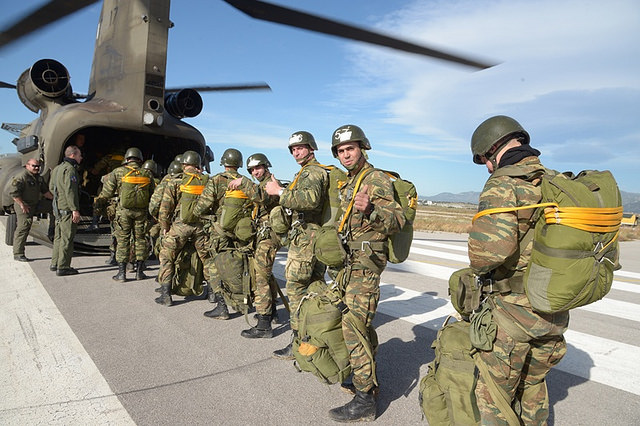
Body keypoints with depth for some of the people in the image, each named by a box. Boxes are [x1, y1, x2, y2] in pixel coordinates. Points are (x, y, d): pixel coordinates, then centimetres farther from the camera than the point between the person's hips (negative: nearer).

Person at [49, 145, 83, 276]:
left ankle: (55, 263, 25)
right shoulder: (69, 169, -14)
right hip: (67, 209, -10)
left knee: (59, 236, 17)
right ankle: (63, 267, -3)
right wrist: (75, 209, -21)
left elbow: (51, 187, 23)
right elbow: (70, 190, -21)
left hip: (58, 207, 10)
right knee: (67, 238, -6)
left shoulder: (57, 168, 17)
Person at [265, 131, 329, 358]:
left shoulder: (311, 172, -11)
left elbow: (310, 199, -32)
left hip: (305, 238, -11)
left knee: (296, 289, -6)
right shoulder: (319, 172, 22)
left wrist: (280, 191, -24)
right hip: (318, 237, 11)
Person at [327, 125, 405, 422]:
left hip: (365, 262, -9)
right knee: (360, 323, 16)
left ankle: (364, 401, -1)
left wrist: (371, 210, -41)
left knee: (354, 327, -11)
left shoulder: (377, 180, -11)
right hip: (349, 261, 9)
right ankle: (368, 379, 31)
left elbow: (397, 220, -24)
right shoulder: (348, 182, 17)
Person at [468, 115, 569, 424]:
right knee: (533, 385, 27)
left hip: (514, 310, -8)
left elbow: (491, 245, -32)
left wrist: (479, 268, -11)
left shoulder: (503, 184, -17)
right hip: (556, 312, 8)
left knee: (494, 394, 9)